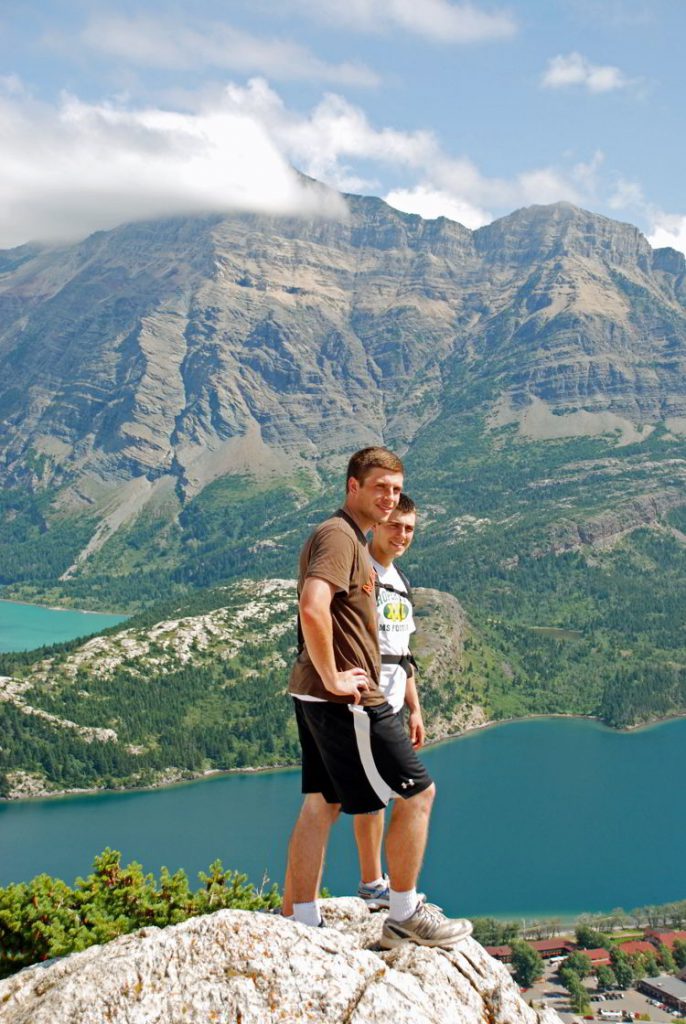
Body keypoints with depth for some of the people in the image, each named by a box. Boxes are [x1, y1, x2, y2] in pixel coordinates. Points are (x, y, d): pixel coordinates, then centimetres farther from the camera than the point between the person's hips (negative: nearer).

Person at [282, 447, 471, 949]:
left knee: (321, 805, 14)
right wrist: (332, 679, -22)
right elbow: (312, 609, -31)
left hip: (318, 698, 11)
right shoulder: (339, 535, -14)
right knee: (417, 792, -1)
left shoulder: (353, 539, 19)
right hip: (347, 700, -11)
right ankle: (405, 916, 11)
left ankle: (299, 921, 20)